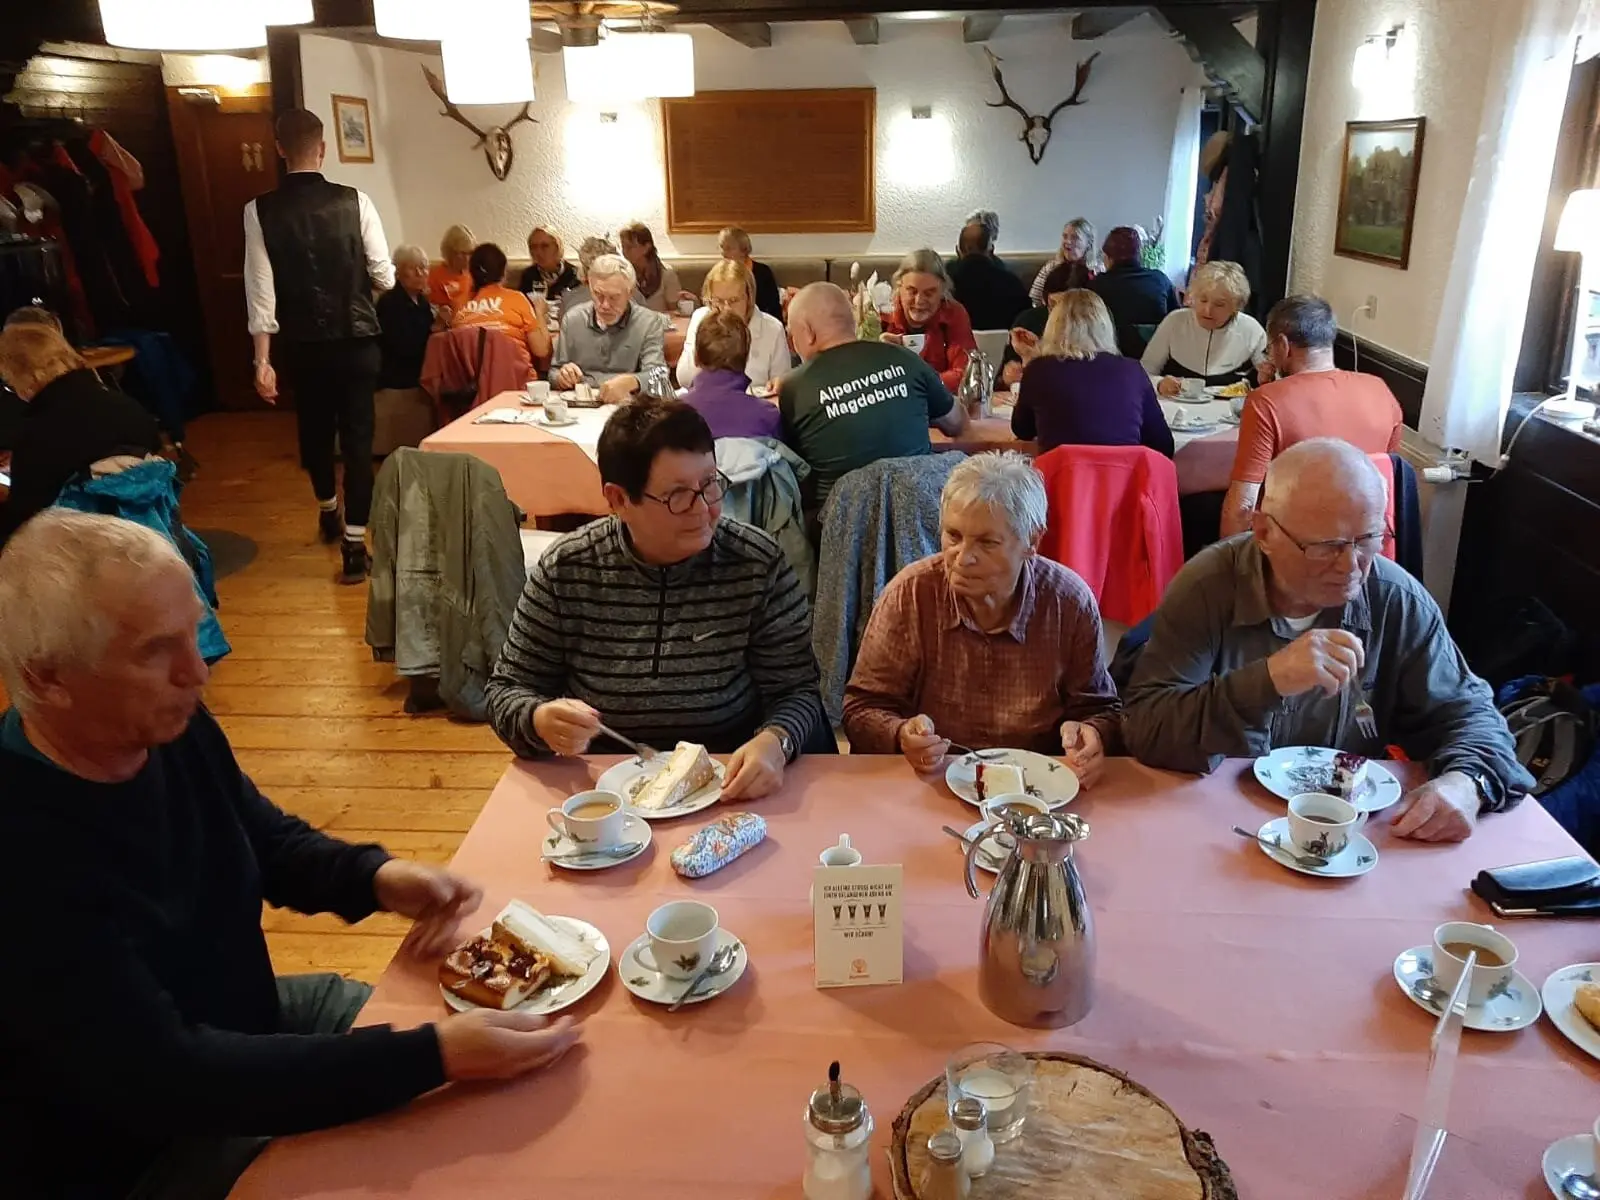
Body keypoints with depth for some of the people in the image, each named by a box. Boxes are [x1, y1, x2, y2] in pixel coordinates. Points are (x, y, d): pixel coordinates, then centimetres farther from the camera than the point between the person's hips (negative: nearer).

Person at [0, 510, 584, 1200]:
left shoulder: (170, 726, -9)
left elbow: (268, 839, 8)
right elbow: (167, 1078, -34)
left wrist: (377, 877, -14)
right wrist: (433, 1057, -38)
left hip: (247, 1014, 7)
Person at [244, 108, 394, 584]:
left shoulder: (260, 211, -5)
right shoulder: (354, 202, -8)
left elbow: (260, 289, -8)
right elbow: (385, 277, -5)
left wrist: (262, 359, -5)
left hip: (303, 343, 2)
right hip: (357, 339, -2)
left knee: (315, 429, 22)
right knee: (357, 436, 3)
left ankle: (328, 513, 45)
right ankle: (354, 545, 0)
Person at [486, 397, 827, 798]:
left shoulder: (758, 565, -9)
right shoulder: (564, 571, -6)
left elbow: (796, 690, -6)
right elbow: (507, 689, 2)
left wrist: (775, 742, -29)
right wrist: (541, 721, -22)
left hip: (731, 785, 1)